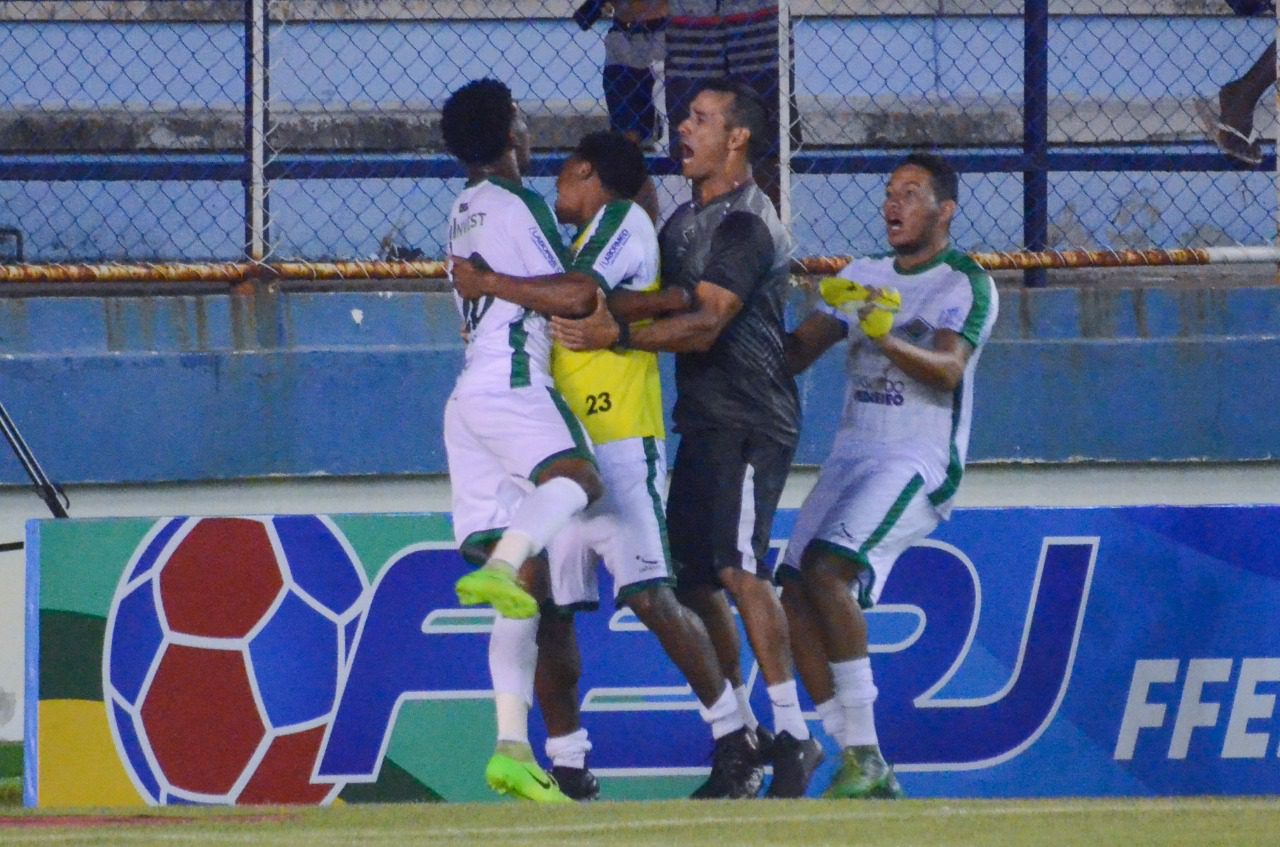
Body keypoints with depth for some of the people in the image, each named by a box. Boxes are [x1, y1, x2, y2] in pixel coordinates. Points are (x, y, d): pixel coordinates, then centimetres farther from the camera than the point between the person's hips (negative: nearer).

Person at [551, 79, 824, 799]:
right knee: (694, 577, 7)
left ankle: (793, 734, -16)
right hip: (702, 419, 10)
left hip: (751, 422, -10)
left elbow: (705, 326, -23)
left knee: (739, 566, -19)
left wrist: (616, 336, -30)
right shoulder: (686, 220, 18)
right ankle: (738, 734, 14)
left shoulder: (746, 225, -13)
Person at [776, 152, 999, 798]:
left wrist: (888, 341, -37)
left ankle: (865, 756, -24)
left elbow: (948, 371, -20)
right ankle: (859, 764, -1)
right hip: (850, 456, 8)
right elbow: (796, 352, 16)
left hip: (916, 465, -7)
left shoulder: (966, 285, -3)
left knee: (827, 567, -27)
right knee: (795, 592, -6)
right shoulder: (863, 277, 19)